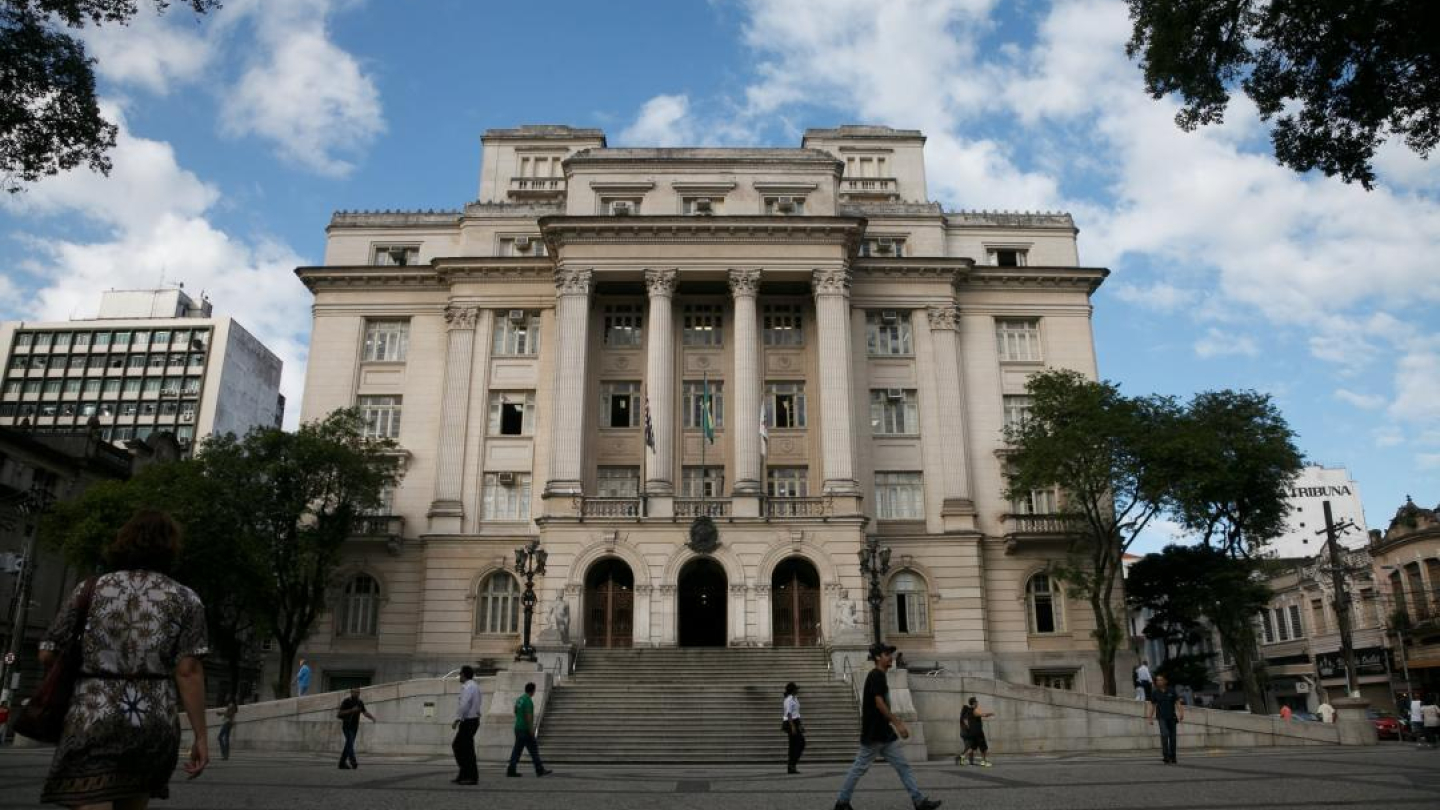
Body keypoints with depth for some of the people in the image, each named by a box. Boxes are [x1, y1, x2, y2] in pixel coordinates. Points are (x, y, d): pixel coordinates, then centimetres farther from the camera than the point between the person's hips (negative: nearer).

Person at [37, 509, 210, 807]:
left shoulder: (90, 589, 7)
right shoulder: (185, 600, 3)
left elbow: (47, 655, 10)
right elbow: (189, 672, -6)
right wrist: (201, 736, -3)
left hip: (94, 720, -1)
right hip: (154, 723, 2)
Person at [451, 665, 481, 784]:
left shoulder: (468, 687, -15)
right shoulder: (474, 685, 16)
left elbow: (464, 705, -23)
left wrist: (457, 720, -19)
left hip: (468, 721, -10)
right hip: (473, 720, 10)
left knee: (467, 749, -4)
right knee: (457, 746, 14)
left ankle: (473, 777, -1)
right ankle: (463, 775, 16)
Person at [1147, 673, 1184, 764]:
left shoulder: (1171, 691, 0)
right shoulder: (1155, 692, 1)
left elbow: (1177, 703, 2)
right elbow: (1152, 705, 6)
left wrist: (1181, 714, -10)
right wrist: (1150, 717, 3)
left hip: (1171, 717, 1)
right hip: (1161, 717, -1)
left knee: (1172, 737, 6)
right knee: (1164, 734, -20)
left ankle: (1172, 758, 20)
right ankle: (1166, 756, -19)